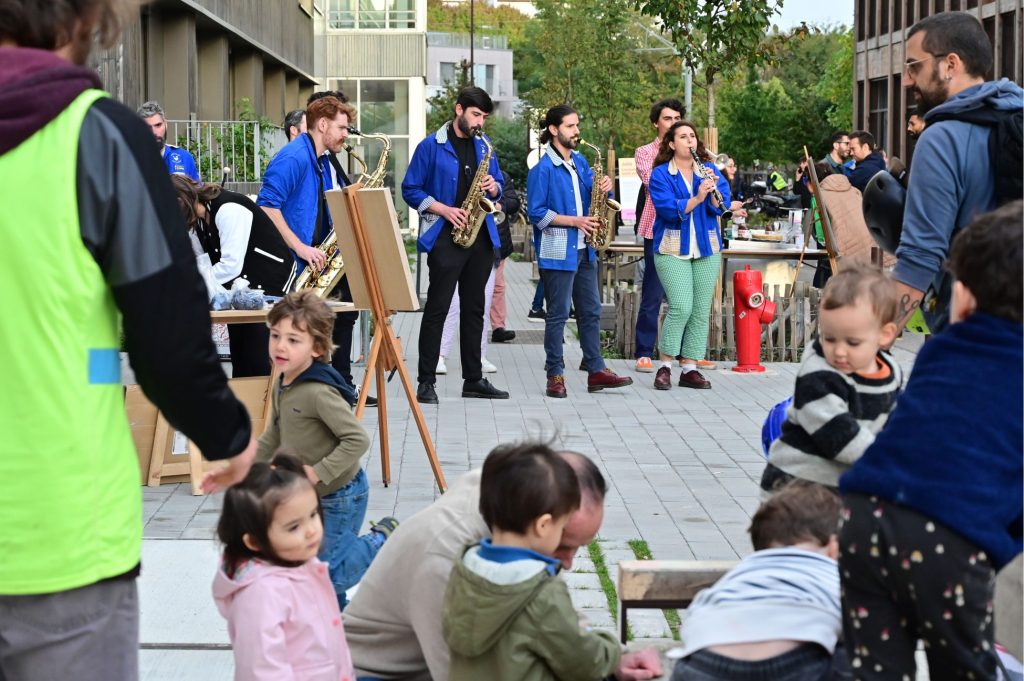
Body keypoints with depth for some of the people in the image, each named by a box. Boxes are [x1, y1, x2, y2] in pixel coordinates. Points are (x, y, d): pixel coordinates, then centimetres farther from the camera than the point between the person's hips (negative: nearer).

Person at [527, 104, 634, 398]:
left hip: (584, 249, 8)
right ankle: (555, 376, 5)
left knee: (591, 311, 10)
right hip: (558, 251, -7)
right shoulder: (543, 168, -10)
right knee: (558, 314, -1)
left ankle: (596, 370, 16)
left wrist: (604, 185, -7)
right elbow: (537, 213, -13)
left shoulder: (579, 161, 13)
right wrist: (575, 221, -18)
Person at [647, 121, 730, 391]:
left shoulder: (709, 169, 9)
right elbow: (668, 209, -16)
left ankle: (690, 369, 11)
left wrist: (714, 189, -21)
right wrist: (696, 198, -28)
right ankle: (665, 366, -2)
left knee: (701, 310, 3)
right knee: (681, 307, -15)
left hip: (707, 248, 4)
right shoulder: (660, 174, -2)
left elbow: (720, 206, -2)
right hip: (673, 250, -4)